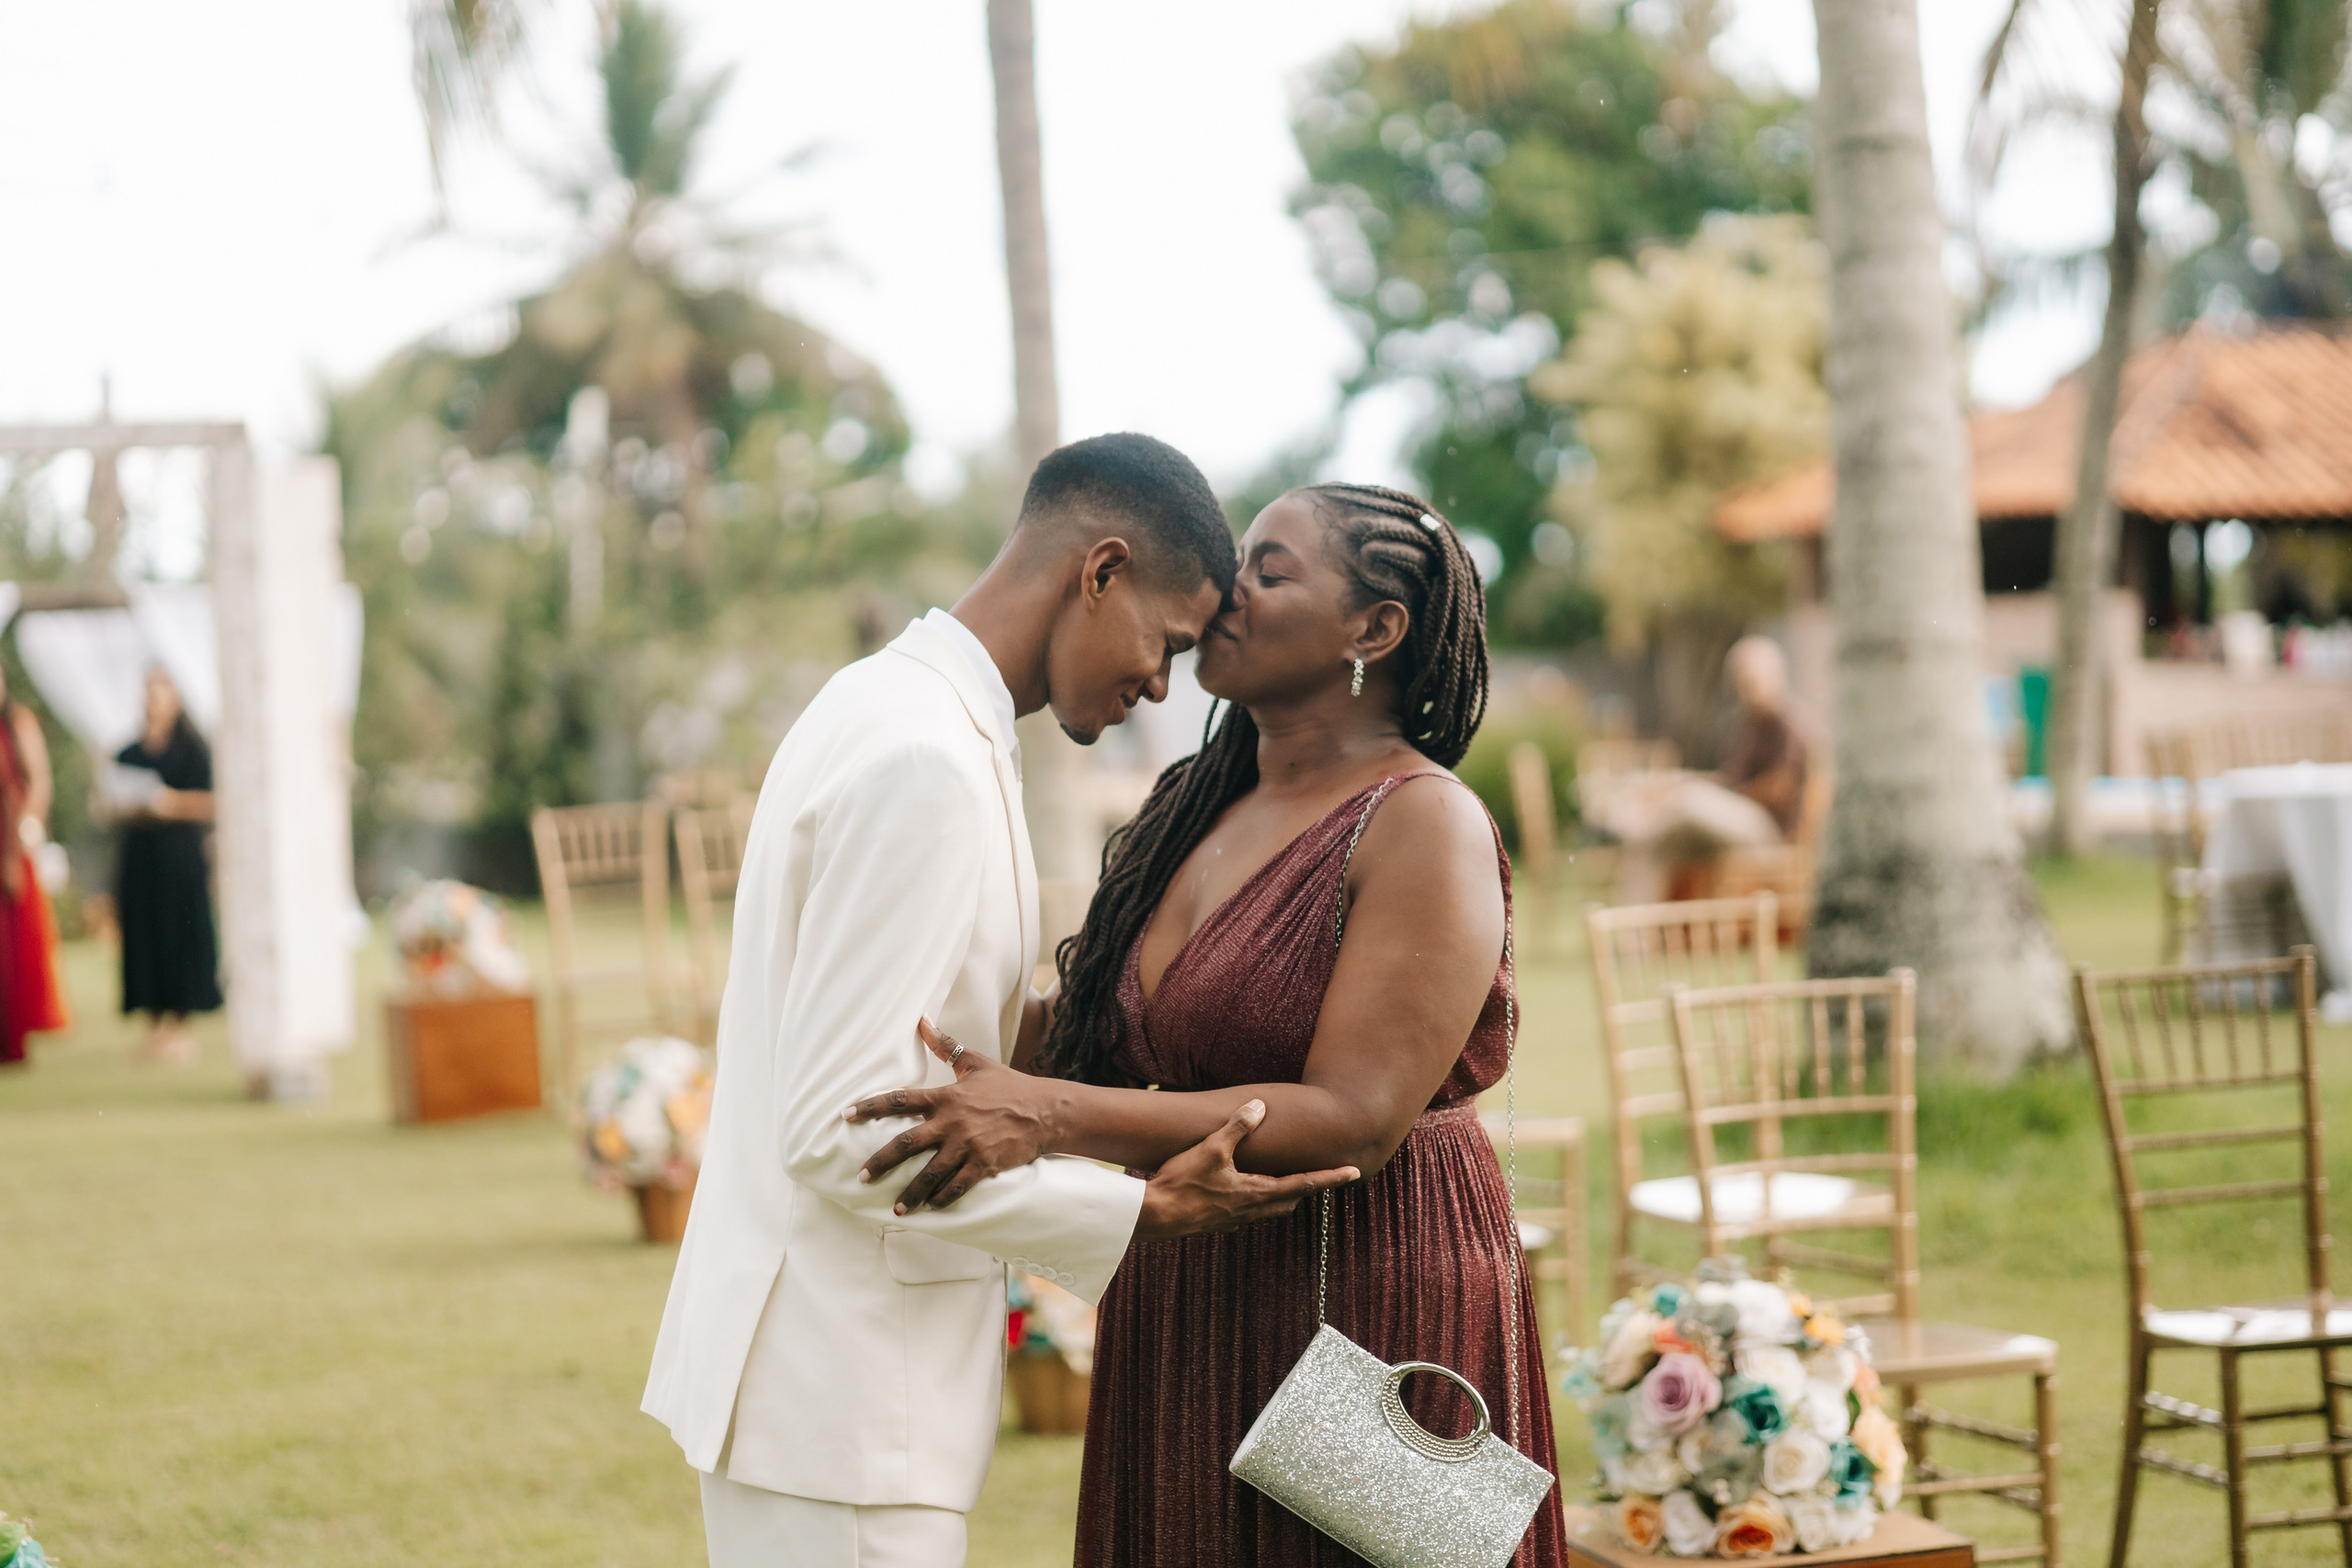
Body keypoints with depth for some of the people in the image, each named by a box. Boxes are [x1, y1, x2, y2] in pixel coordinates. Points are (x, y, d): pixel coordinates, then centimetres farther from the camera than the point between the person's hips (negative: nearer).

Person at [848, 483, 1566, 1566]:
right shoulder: (1199, 807, 11)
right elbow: (1109, 1040, 19)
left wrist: (1050, 1116, -28)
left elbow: (1352, 1120, -22)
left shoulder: (1423, 825, -13)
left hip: (1365, 1305, -7)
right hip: (1183, 1331, 7)